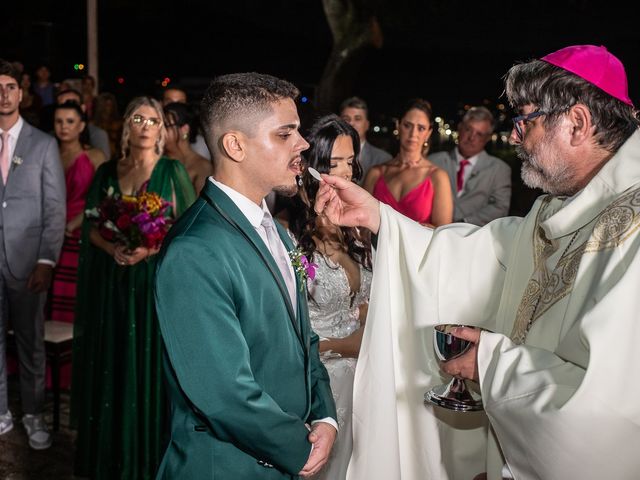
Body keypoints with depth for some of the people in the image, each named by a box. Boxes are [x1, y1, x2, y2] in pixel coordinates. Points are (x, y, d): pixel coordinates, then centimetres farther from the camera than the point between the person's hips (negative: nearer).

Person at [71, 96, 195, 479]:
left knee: (151, 364, 1)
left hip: (157, 280, -3)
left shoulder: (172, 171, -1)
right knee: (114, 366, 8)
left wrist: (151, 248, -19)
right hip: (113, 282, 3)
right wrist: (113, 248, -12)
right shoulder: (107, 172, 9)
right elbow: (90, 227, 8)